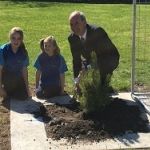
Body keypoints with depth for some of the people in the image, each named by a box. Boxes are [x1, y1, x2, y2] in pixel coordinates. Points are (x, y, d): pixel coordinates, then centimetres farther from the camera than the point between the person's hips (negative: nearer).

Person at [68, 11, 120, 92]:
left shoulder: (97, 31, -31)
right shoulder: (72, 38, -12)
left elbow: (114, 53, -27)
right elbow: (76, 60, -2)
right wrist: (76, 79, -11)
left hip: (108, 61, -5)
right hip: (90, 63, 5)